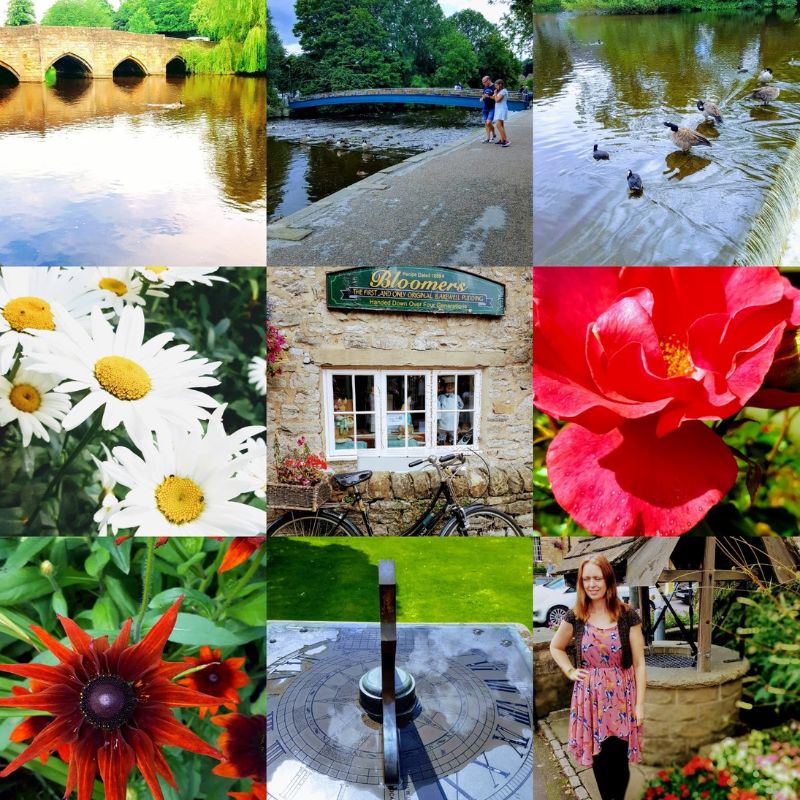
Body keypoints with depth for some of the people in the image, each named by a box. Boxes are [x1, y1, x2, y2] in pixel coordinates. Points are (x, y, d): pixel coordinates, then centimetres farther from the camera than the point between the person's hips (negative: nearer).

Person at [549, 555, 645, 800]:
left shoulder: (627, 615, -7)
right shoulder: (575, 616, -2)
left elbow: (639, 663, -4)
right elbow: (555, 647, 15)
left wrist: (640, 703, -4)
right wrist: (571, 672, 2)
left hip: (621, 695, -1)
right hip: (589, 696, 2)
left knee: (619, 759, 2)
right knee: (597, 757, 8)